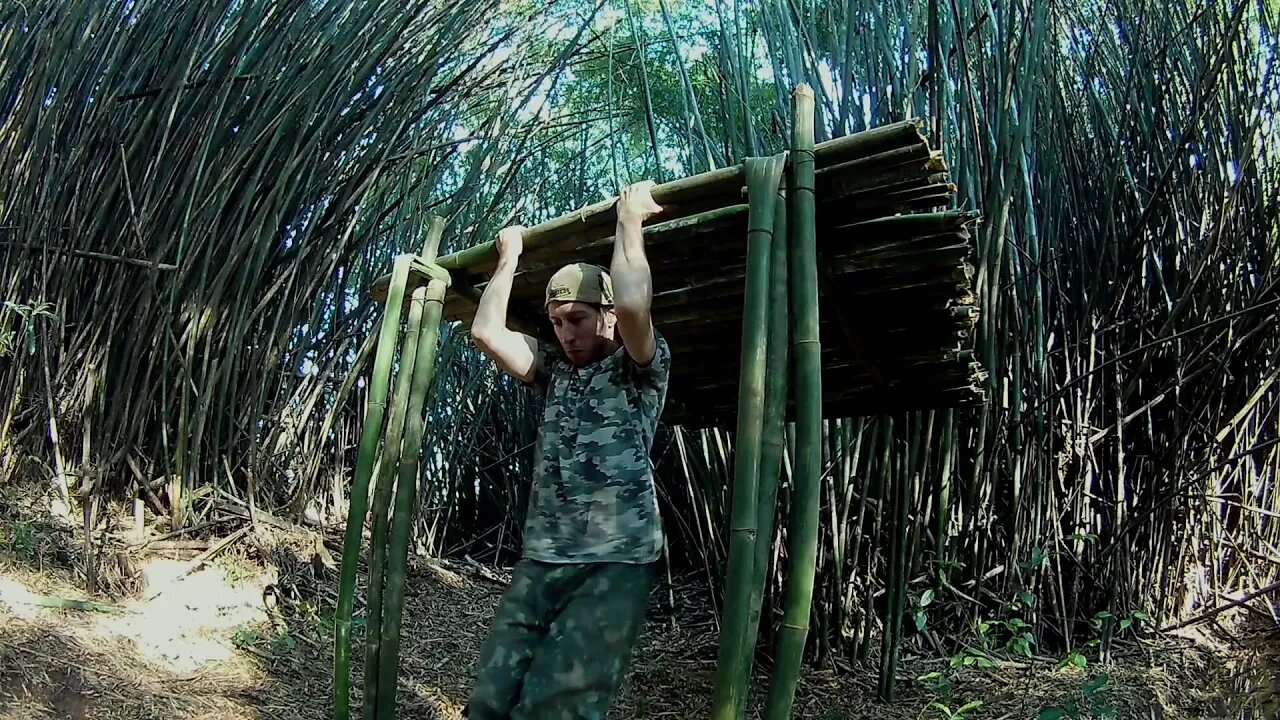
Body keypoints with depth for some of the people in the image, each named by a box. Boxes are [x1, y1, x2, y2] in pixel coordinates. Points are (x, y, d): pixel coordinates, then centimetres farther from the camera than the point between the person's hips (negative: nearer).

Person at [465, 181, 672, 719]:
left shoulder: (641, 367, 4)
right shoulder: (554, 367, 19)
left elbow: (632, 303, -17)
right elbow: (486, 332, 7)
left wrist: (629, 220, -4)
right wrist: (510, 256, 17)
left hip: (616, 564, -5)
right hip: (539, 562, 5)